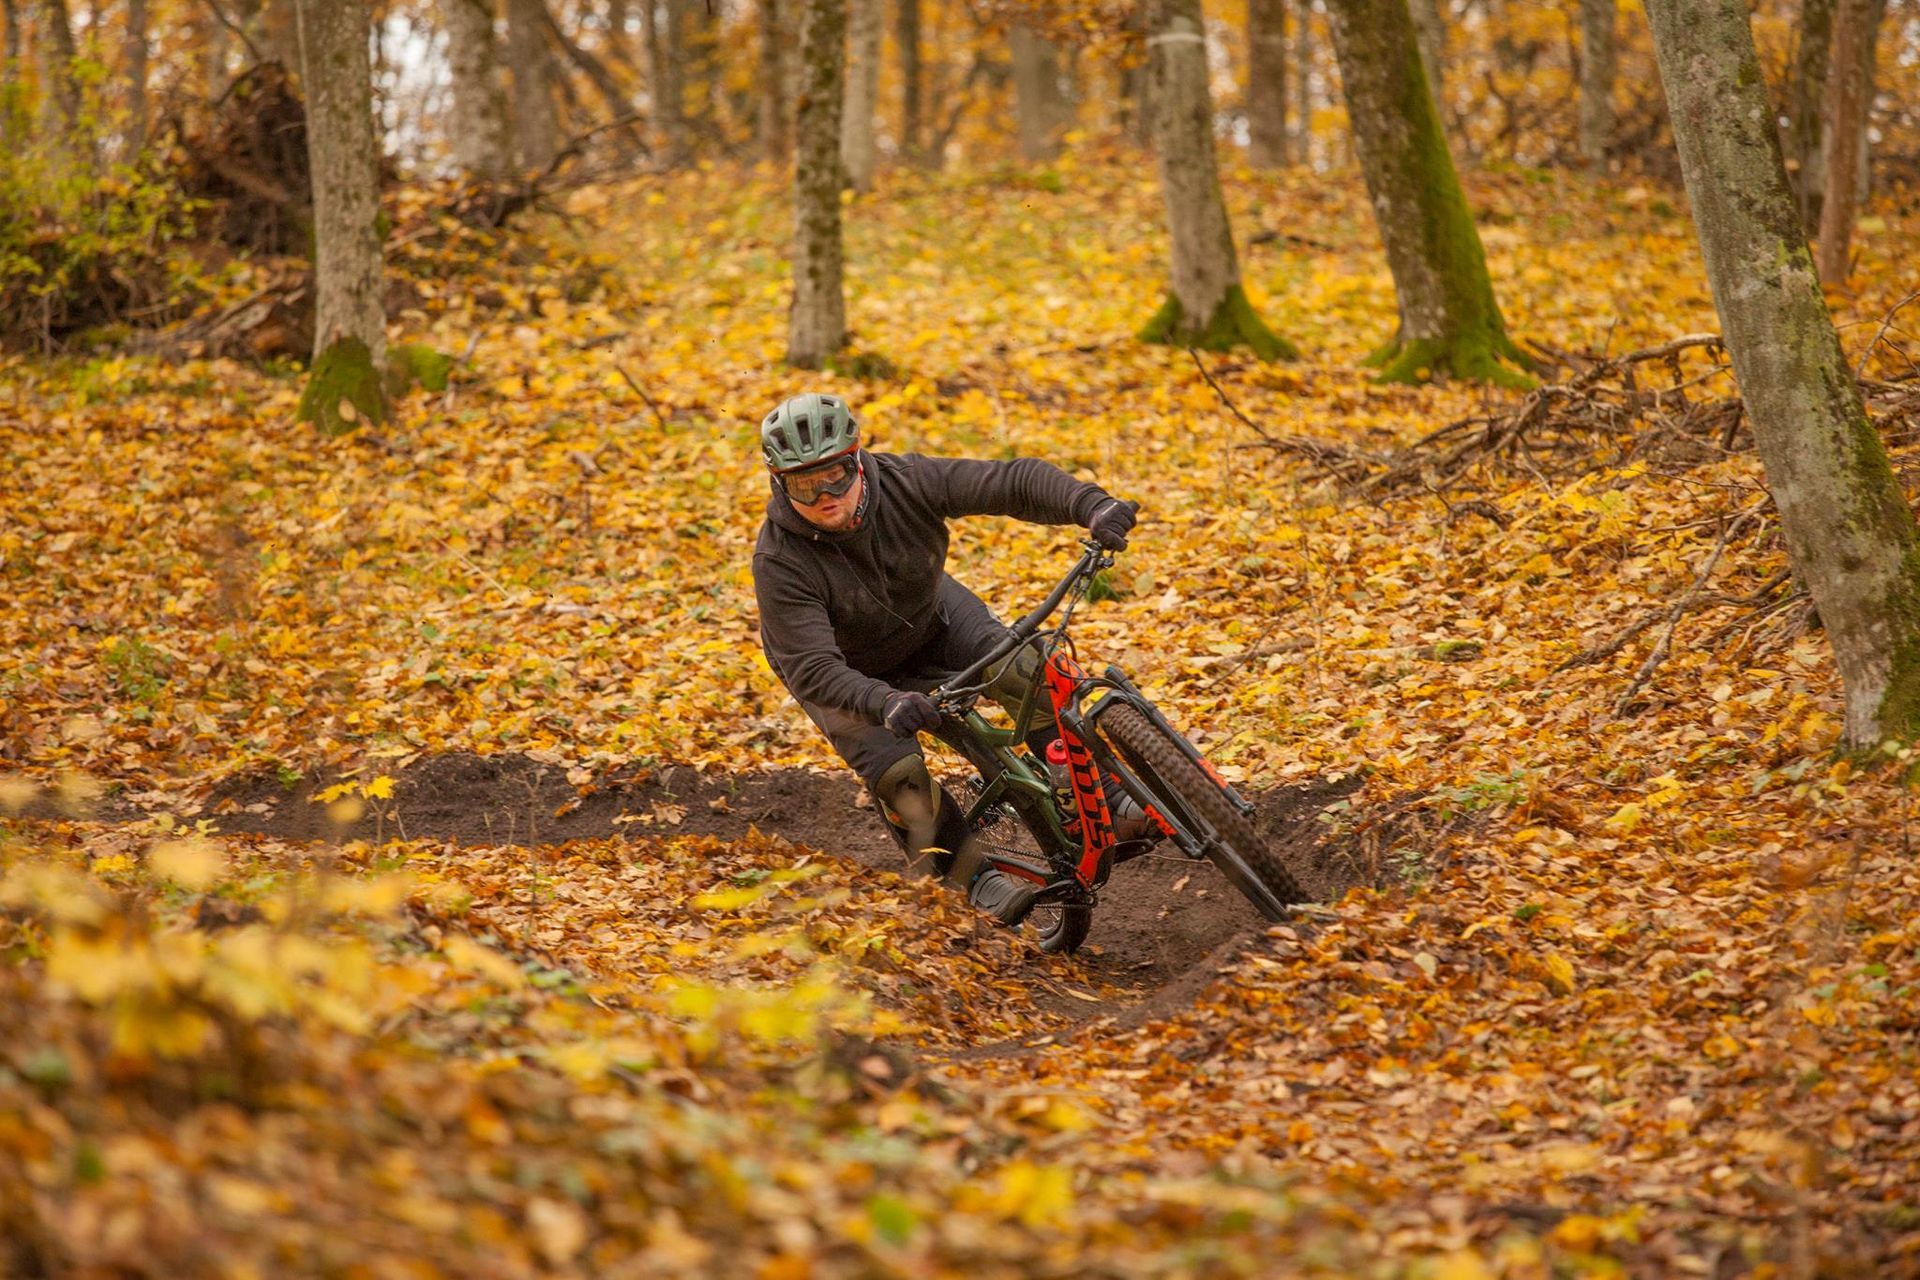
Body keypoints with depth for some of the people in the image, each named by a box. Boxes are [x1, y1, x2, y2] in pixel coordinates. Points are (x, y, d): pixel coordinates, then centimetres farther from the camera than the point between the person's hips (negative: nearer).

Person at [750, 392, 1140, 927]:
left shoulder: (905, 483, -30)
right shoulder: (781, 562, -35)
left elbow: (1015, 482, -32)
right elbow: (813, 669, -40)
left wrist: (1091, 505, -50)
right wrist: (885, 703, -59)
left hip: (929, 617, 2)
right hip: (852, 671, -2)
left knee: (1023, 672, -21)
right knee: (897, 772, -23)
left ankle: (1103, 801, -9)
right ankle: (977, 880, -5)